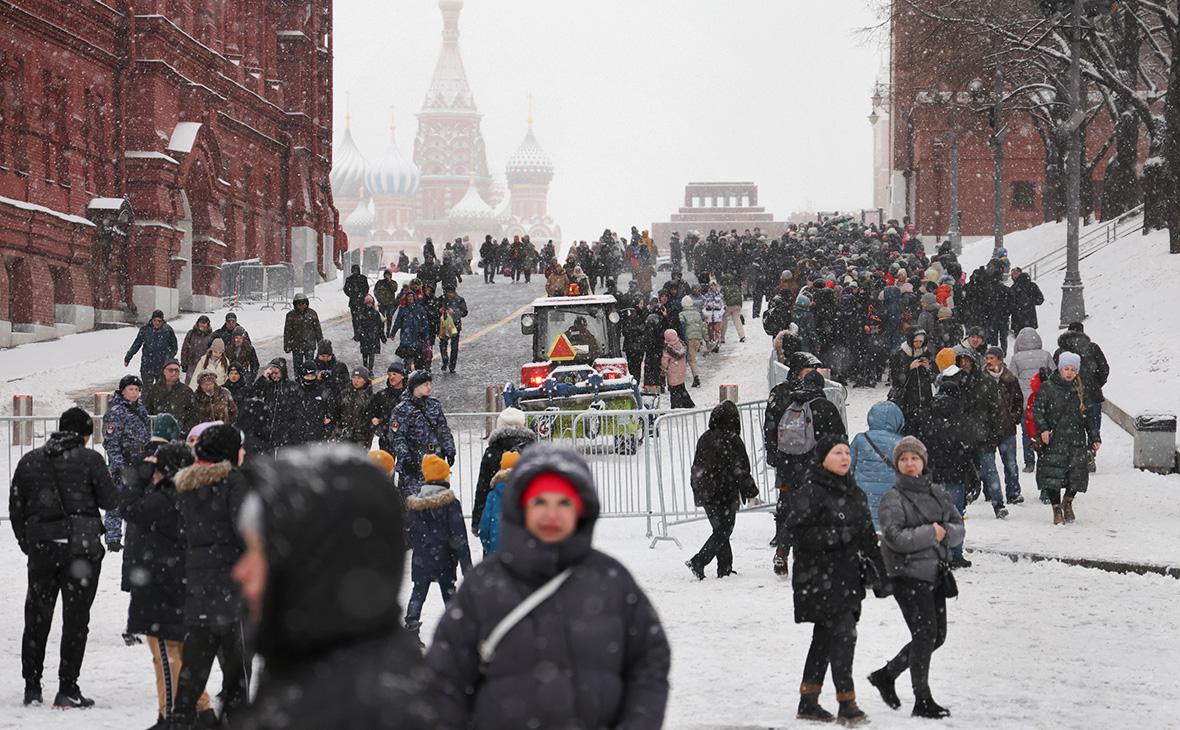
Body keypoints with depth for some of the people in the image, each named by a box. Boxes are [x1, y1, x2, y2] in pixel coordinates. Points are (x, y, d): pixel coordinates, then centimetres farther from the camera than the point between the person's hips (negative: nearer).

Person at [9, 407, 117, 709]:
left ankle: (32, 686, 13)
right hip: (81, 548, -3)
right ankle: (67, 689, -1)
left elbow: (15, 508, 9)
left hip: (41, 548, 4)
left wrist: (26, 543, 18)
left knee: (37, 617, 12)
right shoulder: (89, 459, -6)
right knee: (76, 617, 1)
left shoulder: (29, 461, 6)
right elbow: (110, 501, -4)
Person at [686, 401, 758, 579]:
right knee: (723, 532, 0)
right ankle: (698, 562, -12)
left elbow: (696, 467, 14)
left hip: (705, 495, 7)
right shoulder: (732, 441, -13)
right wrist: (750, 490, -1)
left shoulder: (704, 439, 7)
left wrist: (698, 490, 24)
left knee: (720, 530, 16)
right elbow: (740, 469, -12)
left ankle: (725, 567, 16)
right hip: (725, 495, -7)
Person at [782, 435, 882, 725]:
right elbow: (796, 533, -19)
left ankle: (808, 702, 21)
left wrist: (879, 570, 16)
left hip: (846, 577, 8)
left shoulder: (854, 493, 13)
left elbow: (867, 536, 21)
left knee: (825, 637, 13)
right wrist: (839, 535, -21)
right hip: (819, 577, -8)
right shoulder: (810, 492, -12)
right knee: (844, 633, -14)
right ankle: (847, 704, -10)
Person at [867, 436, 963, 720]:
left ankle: (886, 675, 27)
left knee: (937, 635, 12)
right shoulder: (893, 499, -7)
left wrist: (945, 532, -11)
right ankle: (922, 700, 1)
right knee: (924, 634, -9)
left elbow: (958, 528, 11)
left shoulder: (937, 494, 12)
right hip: (908, 575, -7)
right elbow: (895, 537, -19)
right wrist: (931, 533, -13)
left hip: (935, 572, 7)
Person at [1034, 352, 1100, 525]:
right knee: (1053, 475, -7)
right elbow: (1037, 410, -4)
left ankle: (1068, 502, 25)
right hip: (1054, 439, -3)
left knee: (1077, 473, -2)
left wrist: (1094, 437, 13)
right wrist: (1043, 428, -19)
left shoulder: (1080, 390, 12)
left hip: (1076, 438, 3)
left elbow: (1087, 416, 17)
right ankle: (1057, 509, 8)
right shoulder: (1047, 387, -1)